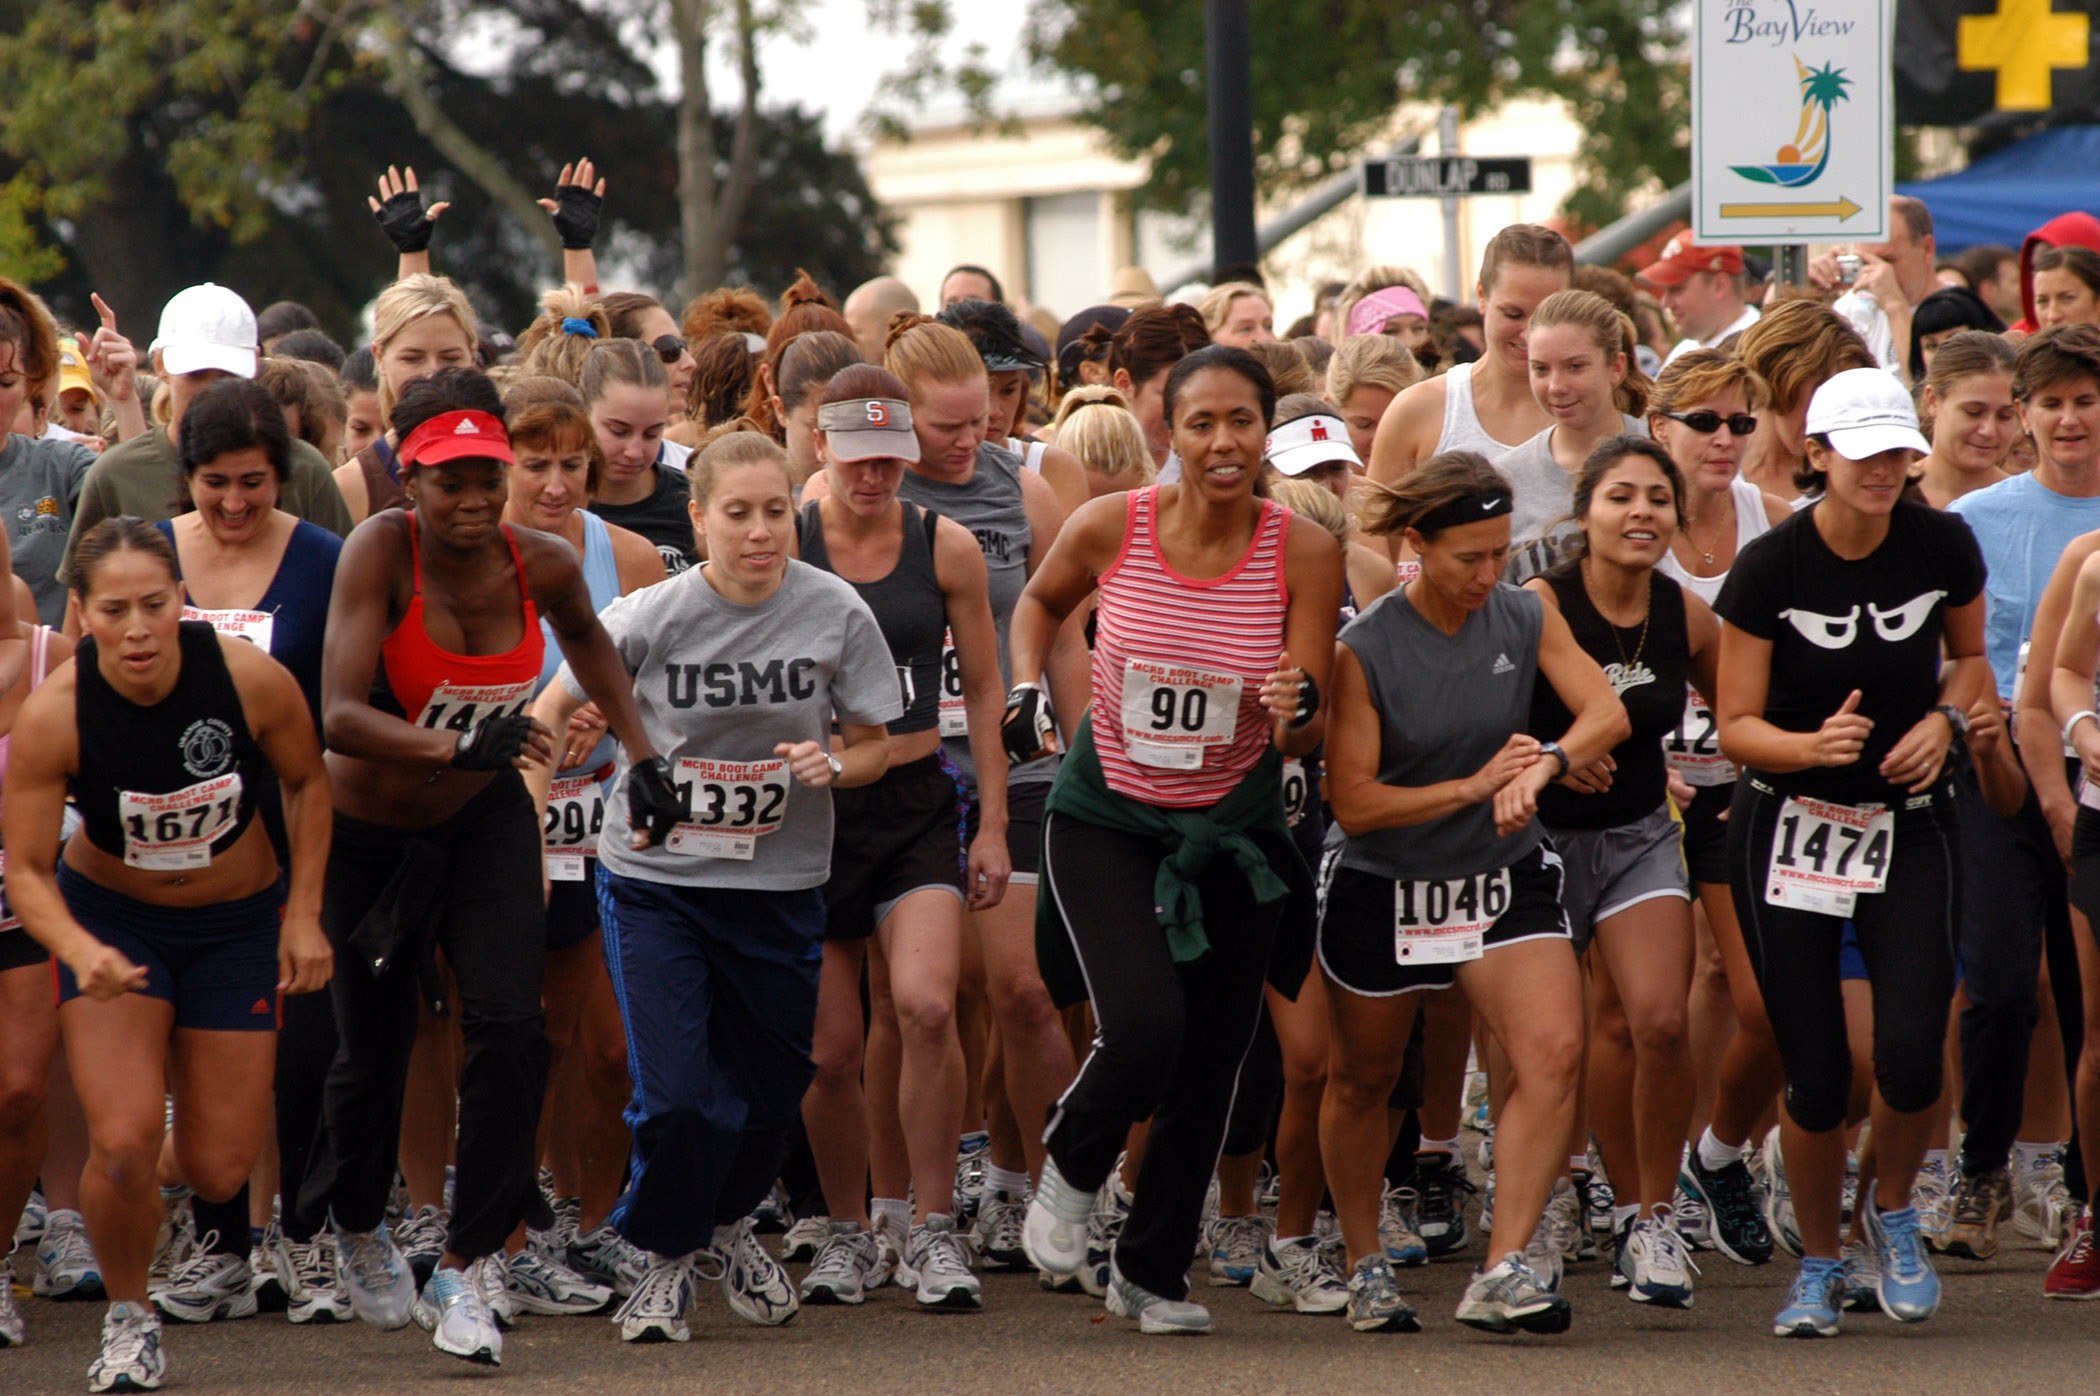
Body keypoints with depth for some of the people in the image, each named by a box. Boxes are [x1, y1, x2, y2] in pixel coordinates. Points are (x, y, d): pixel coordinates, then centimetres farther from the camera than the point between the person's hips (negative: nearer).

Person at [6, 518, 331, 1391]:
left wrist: (304, 915, -6)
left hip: (239, 922, 1)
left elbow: (307, 782, -2)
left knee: (218, 1170, 0)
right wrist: (82, 954, -37)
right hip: (109, 916, -1)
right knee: (122, 1145, -19)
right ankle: (128, 1316, 10)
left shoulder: (251, 679, -24)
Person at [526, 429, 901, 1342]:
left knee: (769, 1088, 12)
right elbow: (554, 711, -2)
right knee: (674, 1091, -11)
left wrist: (831, 764, -20)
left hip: (779, 885, 2)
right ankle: (666, 1258, 15)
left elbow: (874, 745, 2)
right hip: (654, 879, -2)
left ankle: (727, 1222, 44)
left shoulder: (836, 615, -9)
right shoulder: (650, 619, -14)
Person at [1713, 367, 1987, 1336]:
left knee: (1911, 1056, -13)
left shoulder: (1943, 548, -6)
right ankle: (1818, 1267, 21)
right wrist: (1811, 745, -27)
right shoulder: (1770, 568, -12)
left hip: (1910, 824, 1)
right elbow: (1737, 725, -8)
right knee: (1814, 1075, -3)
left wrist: (1944, 720, -7)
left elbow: (1969, 656, 14)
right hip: (1787, 826, -1)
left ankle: (1893, 1213, 19)